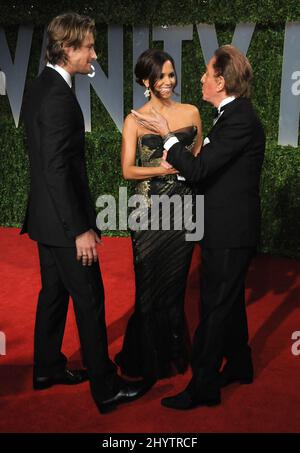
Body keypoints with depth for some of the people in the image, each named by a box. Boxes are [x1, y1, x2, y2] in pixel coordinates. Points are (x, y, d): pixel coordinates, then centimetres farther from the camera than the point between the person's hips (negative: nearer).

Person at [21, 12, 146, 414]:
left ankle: (47, 368, 34)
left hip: (47, 217, 10)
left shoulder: (41, 87, 11)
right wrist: (80, 229, -22)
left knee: (53, 293, 19)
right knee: (90, 302, 0)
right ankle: (106, 389, 12)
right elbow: (57, 169, -24)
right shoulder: (59, 96, -20)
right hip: (63, 221, -10)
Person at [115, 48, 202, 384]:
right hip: (150, 211, -2)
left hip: (183, 208, 3)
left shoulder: (191, 113, 5)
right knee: (150, 284, 6)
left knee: (175, 281, 13)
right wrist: (165, 169, -18)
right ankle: (148, 359, 26)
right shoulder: (134, 121, -3)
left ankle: (173, 353, 32)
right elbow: (128, 170, -6)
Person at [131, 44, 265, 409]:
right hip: (230, 228, 10)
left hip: (229, 232, -10)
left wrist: (167, 135, -12)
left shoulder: (239, 120, -21)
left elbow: (199, 170, -22)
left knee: (215, 306, -1)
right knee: (229, 300, 21)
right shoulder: (235, 114, 11)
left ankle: (203, 386, 12)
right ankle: (239, 366, 39)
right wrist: (178, 161, 2)